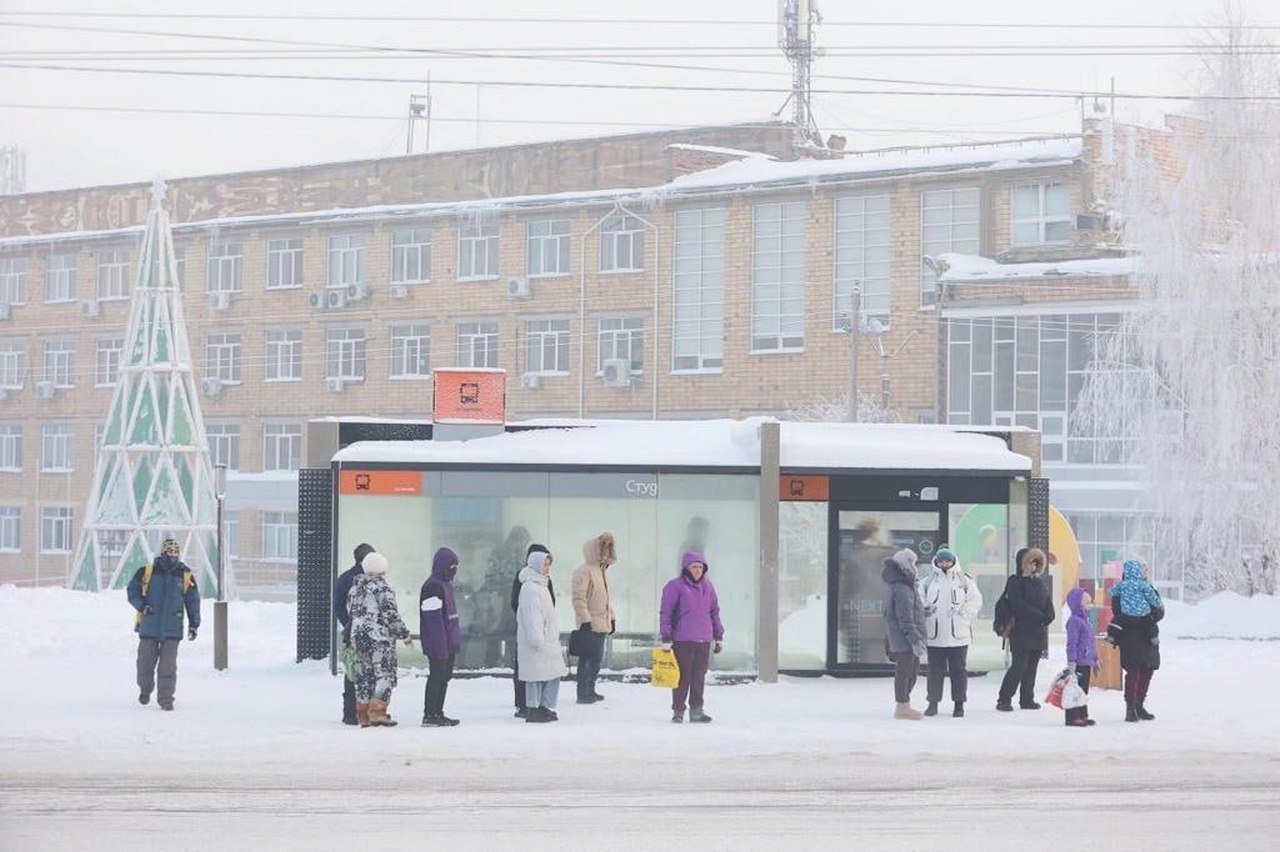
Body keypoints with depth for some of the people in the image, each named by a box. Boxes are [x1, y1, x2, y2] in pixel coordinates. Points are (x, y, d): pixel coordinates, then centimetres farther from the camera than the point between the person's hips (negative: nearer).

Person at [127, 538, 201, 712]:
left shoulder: (186, 576, 5)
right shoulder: (147, 572, 0)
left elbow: (193, 601, 11)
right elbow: (132, 590, 5)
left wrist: (194, 624, 8)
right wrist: (142, 606, -11)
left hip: (172, 630, 0)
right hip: (149, 626, 0)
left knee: (168, 665, -7)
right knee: (145, 663, 9)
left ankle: (166, 698, -1)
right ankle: (145, 690, 34)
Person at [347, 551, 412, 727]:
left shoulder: (355, 587, 11)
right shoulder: (381, 588, -12)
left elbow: (350, 611, 17)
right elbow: (391, 614, -13)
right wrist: (404, 634, -4)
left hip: (358, 637, 7)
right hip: (379, 638, -7)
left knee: (364, 676, 11)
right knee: (385, 674, -4)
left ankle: (363, 715, 12)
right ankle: (377, 712, -14)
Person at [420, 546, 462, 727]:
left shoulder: (446, 584, 16)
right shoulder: (432, 587, -16)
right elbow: (434, 620, -21)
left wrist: (455, 641, 21)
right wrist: (441, 646, -23)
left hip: (449, 643, 10)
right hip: (438, 644, -10)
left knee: (444, 677, 12)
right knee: (437, 677, -6)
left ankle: (438, 713, 19)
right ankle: (429, 716, -1)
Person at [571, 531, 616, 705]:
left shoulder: (602, 570, 16)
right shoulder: (584, 571, -13)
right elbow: (579, 598, -18)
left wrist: (611, 618, 21)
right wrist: (585, 620, -22)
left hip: (602, 624, 9)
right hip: (590, 625, -9)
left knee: (597, 658, 15)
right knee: (588, 658, -7)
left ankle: (590, 691, 24)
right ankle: (583, 694, -3)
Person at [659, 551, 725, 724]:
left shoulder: (708, 587, 12)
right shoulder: (675, 586, -4)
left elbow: (714, 612, 19)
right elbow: (665, 613, -5)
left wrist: (719, 637, 17)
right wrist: (666, 638, -9)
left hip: (704, 640, 5)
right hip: (682, 640, -5)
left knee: (699, 677, 7)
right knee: (683, 677, -1)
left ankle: (696, 710, 14)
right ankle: (678, 711, 7)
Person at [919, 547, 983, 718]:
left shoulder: (963, 580, 3)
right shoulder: (928, 580, 5)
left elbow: (976, 600, 3)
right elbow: (918, 600, 8)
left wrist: (964, 614, -7)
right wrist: (926, 609, -7)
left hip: (958, 634, -1)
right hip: (934, 634, 1)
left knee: (958, 669, 4)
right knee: (935, 670, 5)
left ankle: (959, 704, 12)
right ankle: (933, 702, 13)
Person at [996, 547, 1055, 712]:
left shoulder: (1040, 583, 17)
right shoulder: (1014, 582, -3)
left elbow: (1049, 605, 14)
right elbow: (1019, 605, -14)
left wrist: (1047, 618, -7)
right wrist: (1040, 616, -13)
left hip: (1039, 632, 7)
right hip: (1021, 632, -7)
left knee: (1031, 667, 7)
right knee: (1019, 666, -11)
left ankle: (1027, 699, 13)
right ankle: (1004, 700, -7)